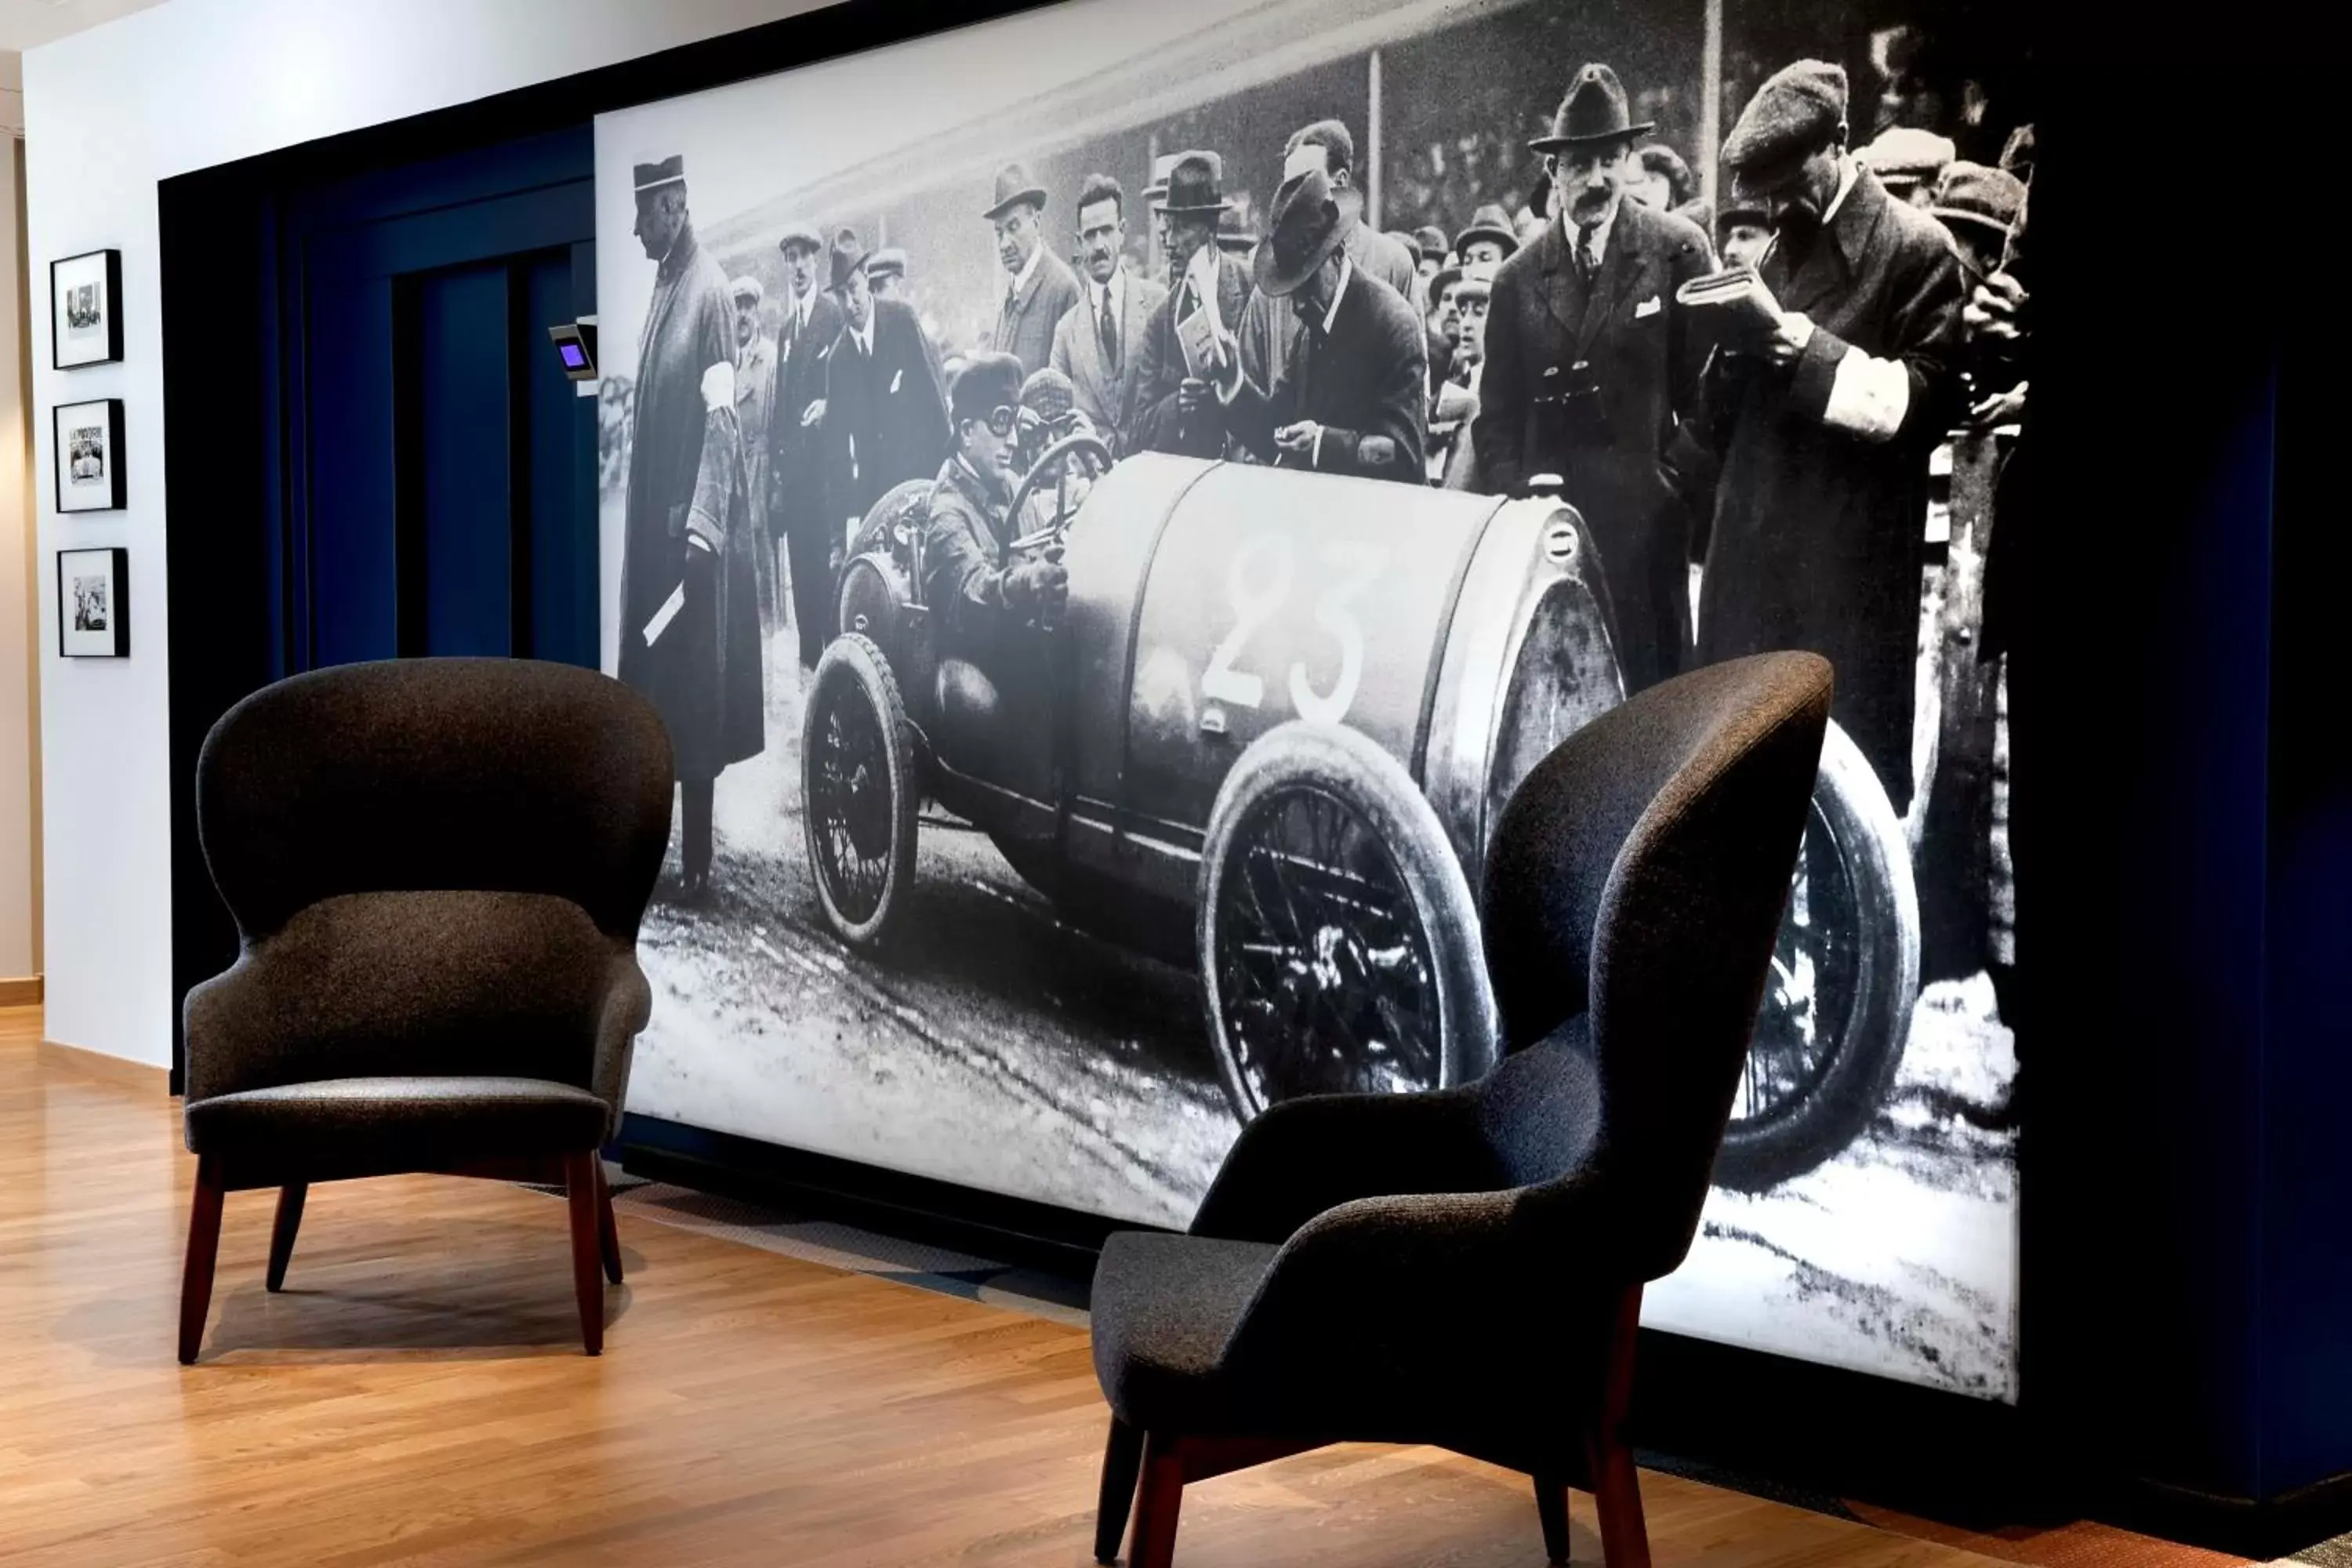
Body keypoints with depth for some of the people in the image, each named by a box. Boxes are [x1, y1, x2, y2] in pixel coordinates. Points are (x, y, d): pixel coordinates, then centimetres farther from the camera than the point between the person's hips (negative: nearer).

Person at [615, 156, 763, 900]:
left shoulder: (710, 289, -13)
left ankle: (697, 857, 3)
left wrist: (700, 525, -24)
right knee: (654, 686, 12)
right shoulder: (662, 285, 13)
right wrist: (651, 515, 17)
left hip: (691, 521, -8)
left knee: (694, 692, -3)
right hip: (652, 514, 8)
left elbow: (721, 414, -19)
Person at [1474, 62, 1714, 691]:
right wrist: (1518, 497, -3)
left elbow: (1709, 383, 2)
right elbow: (1498, 415, 10)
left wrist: (1680, 487, -4)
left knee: (1652, 689, 1)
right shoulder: (1518, 278, 8)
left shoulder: (1679, 250, 0)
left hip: (1646, 521, -2)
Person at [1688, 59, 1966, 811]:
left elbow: (1927, 399, -10)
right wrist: (1737, 343, -2)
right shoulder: (1780, 247, 17)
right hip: (1756, 535, 7)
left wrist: (1818, 352, -19)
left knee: (1851, 761, -1)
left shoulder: (1916, 246, -5)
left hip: (1853, 549, -7)